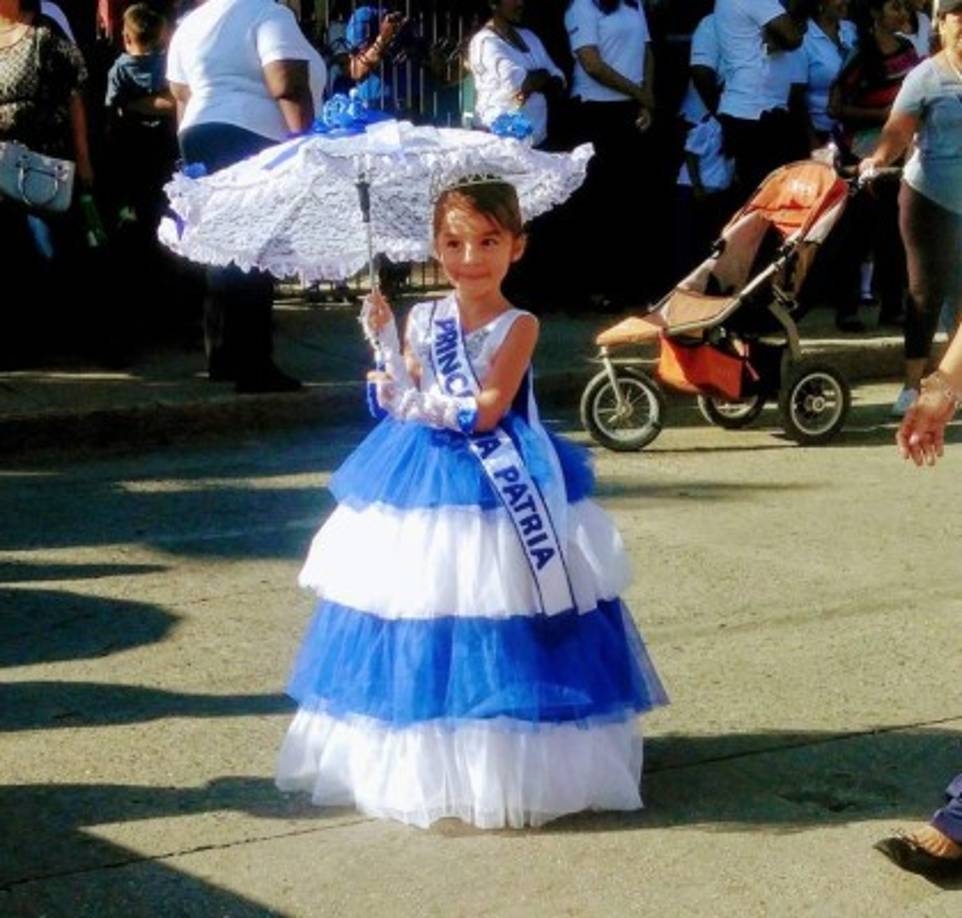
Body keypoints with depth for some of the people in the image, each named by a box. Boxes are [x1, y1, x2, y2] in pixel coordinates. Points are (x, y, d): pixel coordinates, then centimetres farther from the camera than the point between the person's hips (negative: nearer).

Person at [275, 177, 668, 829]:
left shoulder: (518, 326, -5)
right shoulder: (422, 318, 6)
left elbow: (488, 410, -13)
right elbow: (405, 403, 2)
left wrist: (430, 406, -23)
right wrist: (387, 341, -10)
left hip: (496, 486, -4)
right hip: (424, 482, 4)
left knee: (498, 625, -4)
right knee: (420, 624, 5)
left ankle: (507, 766, 9)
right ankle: (416, 762, 18)